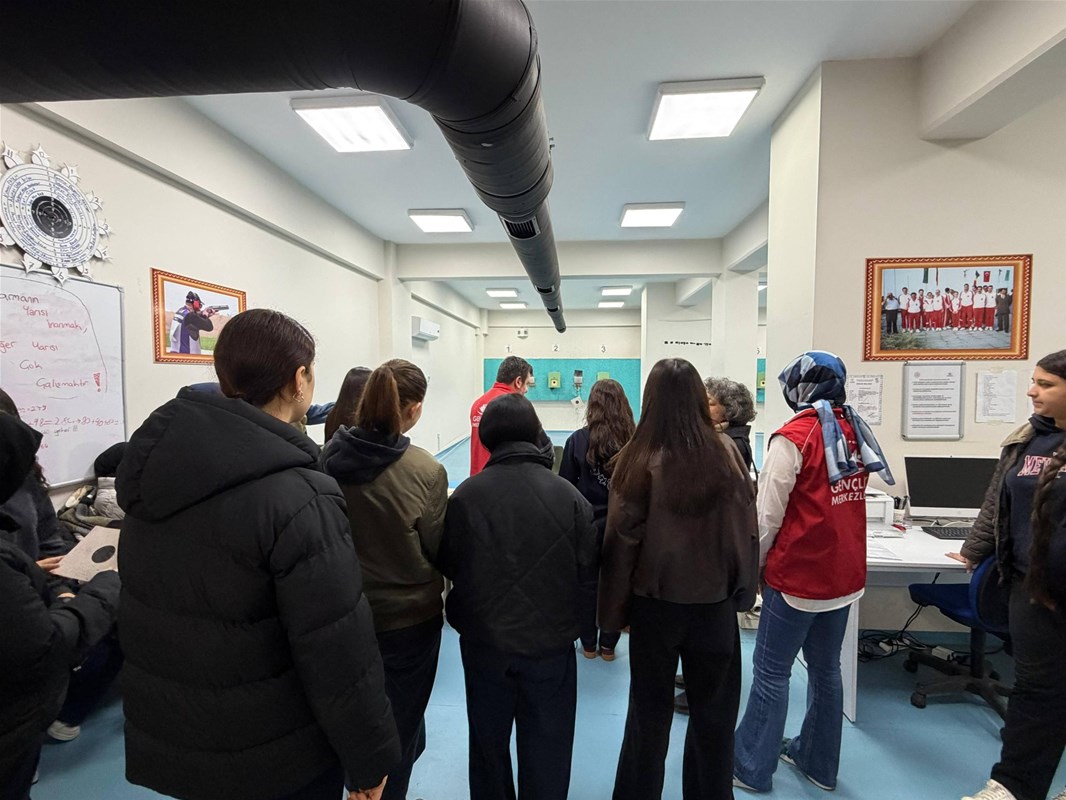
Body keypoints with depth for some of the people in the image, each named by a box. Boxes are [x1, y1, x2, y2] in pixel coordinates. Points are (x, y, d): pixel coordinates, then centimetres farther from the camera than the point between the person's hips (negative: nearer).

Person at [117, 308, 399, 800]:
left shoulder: (155, 459, -7)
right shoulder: (298, 500, -31)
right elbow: (339, 656, -26)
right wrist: (370, 758, -12)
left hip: (165, 736, 7)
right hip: (272, 758, -6)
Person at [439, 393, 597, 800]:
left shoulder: (465, 495, -17)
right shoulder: (568, 495, -17)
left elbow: (448, 564, -5)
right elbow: (587, 570, -7)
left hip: (483, 640, 1)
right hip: (551, 641, -1)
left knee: (488, 740, 25)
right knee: (546, 749, 20)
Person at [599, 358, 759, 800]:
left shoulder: (641, 459, -18)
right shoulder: (726, 452, -10)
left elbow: (623, 539, -13)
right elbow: (746, 528, -2)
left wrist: (614, 607, -2)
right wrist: (742, 590, 11)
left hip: (655, 600, -1)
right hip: (715, 599, 2)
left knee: (650, 709, 19)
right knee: (714, 711, 22)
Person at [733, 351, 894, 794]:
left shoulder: (794, 436, -18)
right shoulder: (853, 430, 4)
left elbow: (769, 513, -16)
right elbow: (844, 501, 13)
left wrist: (752, 562, -3)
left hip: (798, 574, -7)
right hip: (845, 573, 7)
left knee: (771, 672, 5)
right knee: (825, 667, 19)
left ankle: (751, 768, 18)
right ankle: (819, 763, 34)